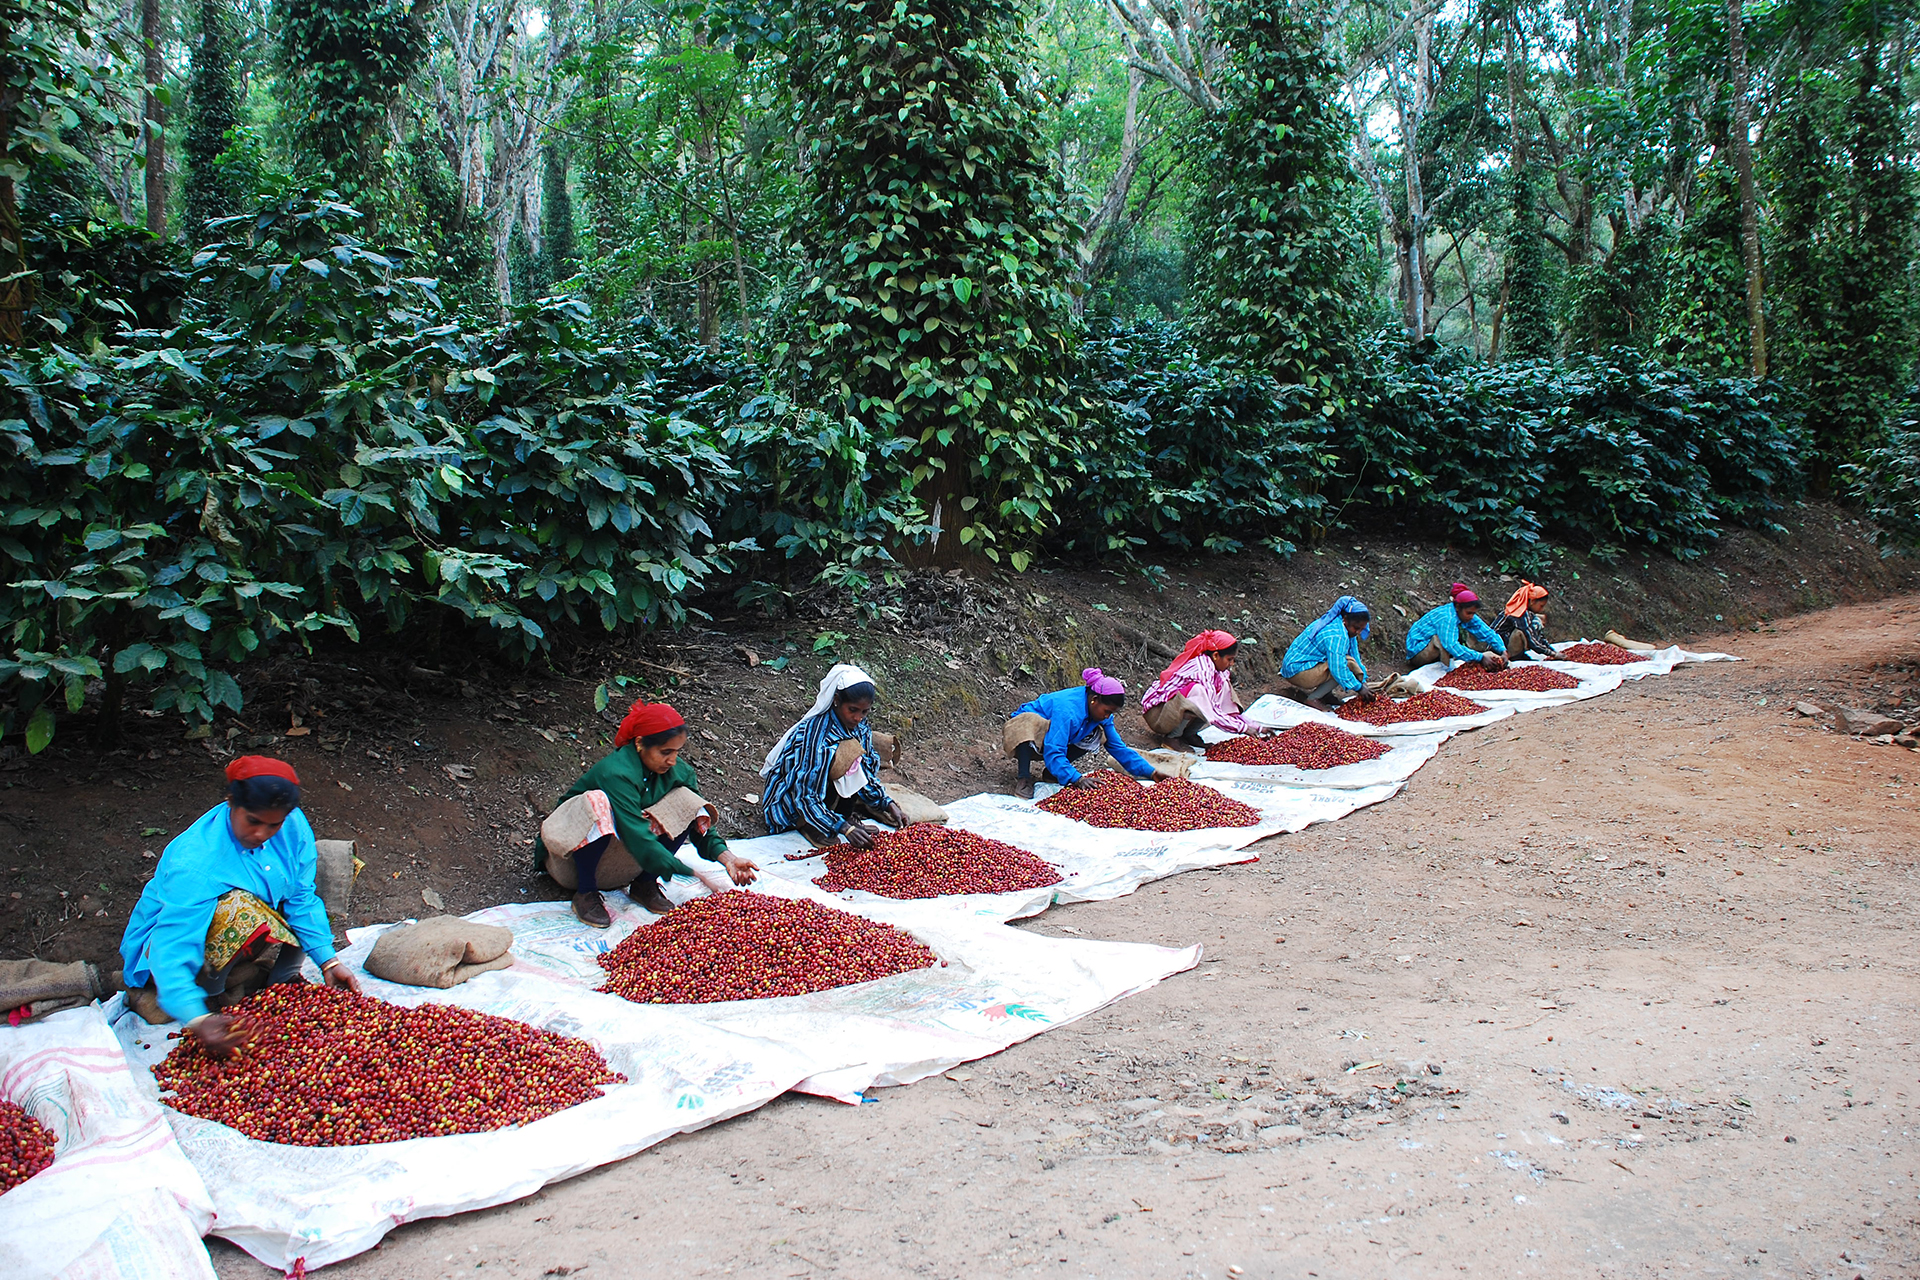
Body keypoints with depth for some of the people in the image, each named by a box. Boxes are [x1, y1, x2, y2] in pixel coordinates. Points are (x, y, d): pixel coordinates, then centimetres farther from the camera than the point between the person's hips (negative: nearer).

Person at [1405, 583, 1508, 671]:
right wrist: (1480, 658, -43)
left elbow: (1488, 633, -2)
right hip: (1417, 649, -10)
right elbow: (1451, 646, -42)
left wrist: (1503, 651, -18)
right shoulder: (1446, 617, -30)